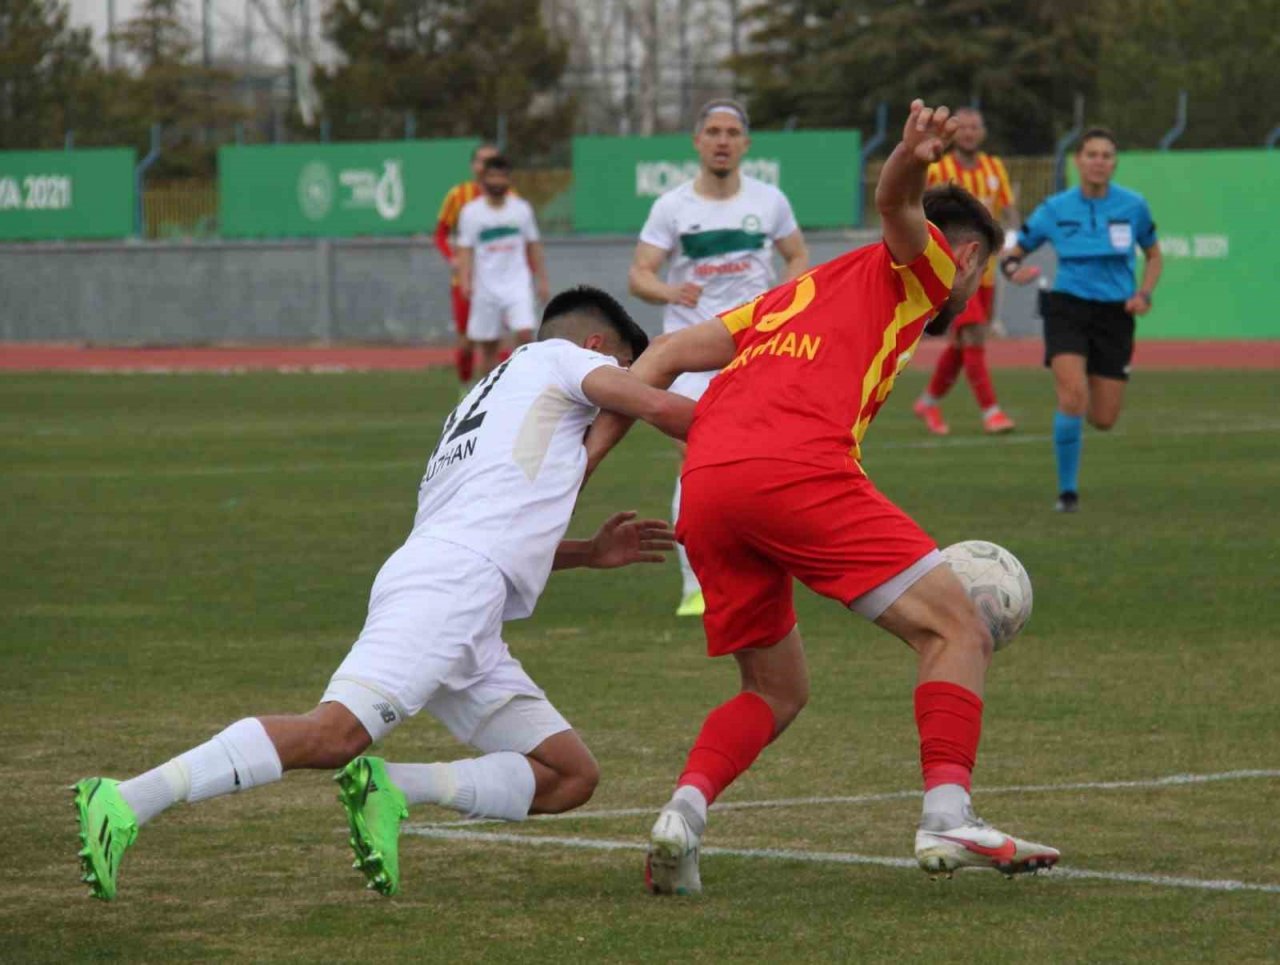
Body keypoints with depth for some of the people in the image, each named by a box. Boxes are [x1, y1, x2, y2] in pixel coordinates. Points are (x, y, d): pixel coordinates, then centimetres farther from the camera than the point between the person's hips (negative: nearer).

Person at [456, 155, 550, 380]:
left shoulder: (521, 208, 5)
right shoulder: (471, 212, 0)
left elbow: (533, 246, 11)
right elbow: (465, 250, -3)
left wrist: (542, 281, 8)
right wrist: (465, 281, -16)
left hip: (517, 283, 0)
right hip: (485, 286, 0)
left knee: (525, 333, -18)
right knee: (487, 345, 4)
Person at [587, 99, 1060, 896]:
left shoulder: (803, 291, 36)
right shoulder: (917, 268, 19)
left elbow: (666, 356, 27)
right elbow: (898, 209, -5)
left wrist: (584, 460, 21)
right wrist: (912, 162, -28)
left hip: (705, 488, 7)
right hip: (797, 469, -7)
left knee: (778, 692, 19)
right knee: (957, 629, 0)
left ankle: (684, 811, -5)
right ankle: (948, 819, -17)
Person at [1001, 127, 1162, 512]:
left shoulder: (1133, 206, 0)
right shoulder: (1055, 209, -2)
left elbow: (1154, 255, 14)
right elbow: (1014, 252, 7)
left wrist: (1144, 294, -3)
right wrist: (1012, 268, -17)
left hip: (1114, 314, 2)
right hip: (1067, 307, -2)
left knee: (1103, 419, 1)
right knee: (1073, 397, -23)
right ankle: (1067, 489, -9)